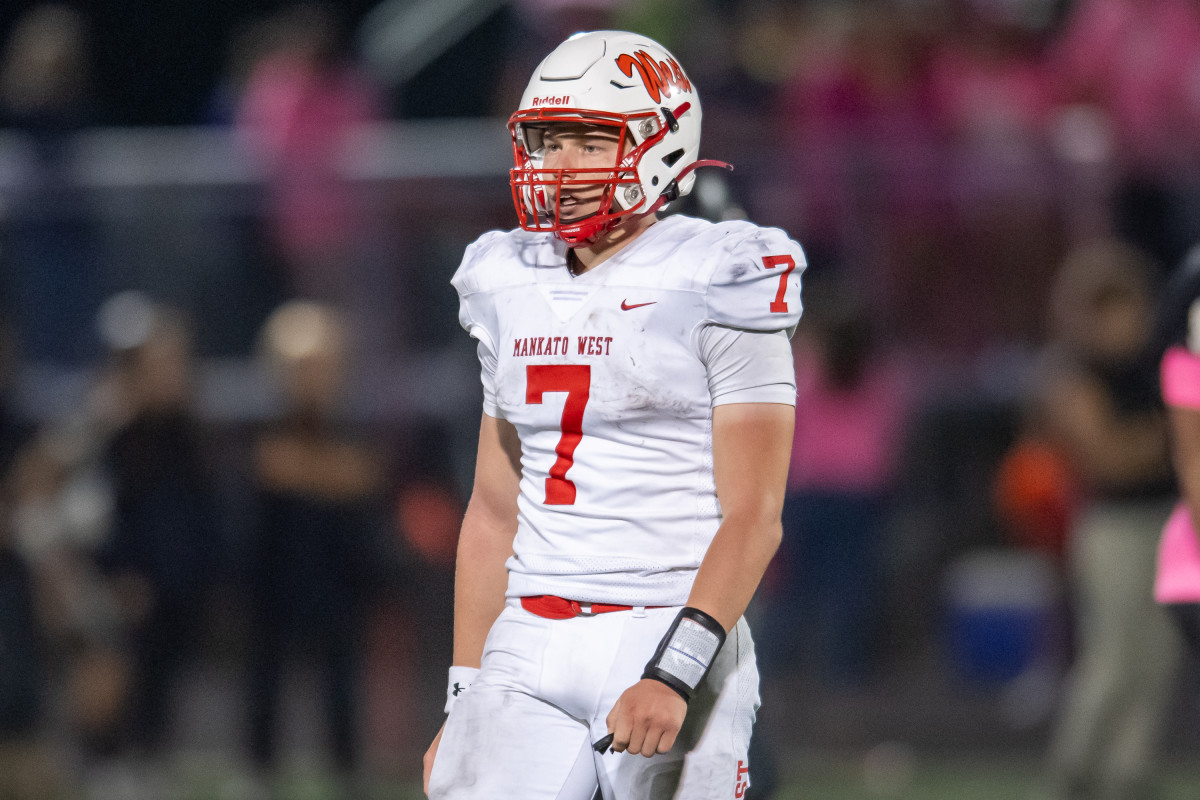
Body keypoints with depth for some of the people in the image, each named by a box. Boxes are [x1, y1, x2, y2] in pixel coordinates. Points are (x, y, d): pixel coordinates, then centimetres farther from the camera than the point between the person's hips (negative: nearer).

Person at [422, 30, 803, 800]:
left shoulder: (712, 292, -6)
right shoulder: (516, 293, 13)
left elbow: (752, 516, -12)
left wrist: (673, 675, -23)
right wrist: (463, 704, 15)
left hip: (669, 642, -5)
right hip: (530, 651, 5)